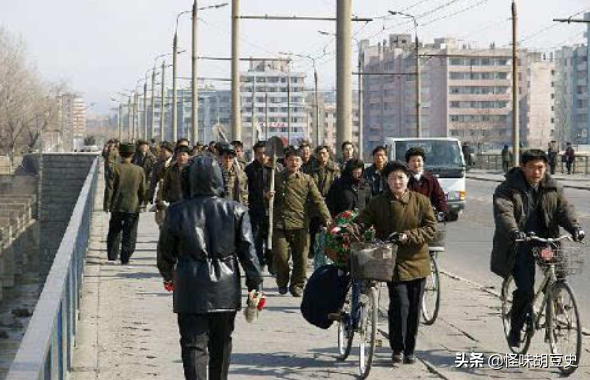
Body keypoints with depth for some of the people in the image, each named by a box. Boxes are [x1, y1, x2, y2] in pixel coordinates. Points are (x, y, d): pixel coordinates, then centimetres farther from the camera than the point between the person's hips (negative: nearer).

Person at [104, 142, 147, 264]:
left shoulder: (115, 169, -9)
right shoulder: (139, 170, -3)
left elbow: (109, 188, -9)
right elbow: (143, 190, 4)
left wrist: (107, 204, -1)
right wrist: (140, 203, 19)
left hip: (117, 206, 0)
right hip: (133, 207, 0)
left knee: (114, 232, 15)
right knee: (129, 235, 7)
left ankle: (112, 257, 15)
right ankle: (125, 258, 6)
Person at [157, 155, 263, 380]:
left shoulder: (178, 212, -3)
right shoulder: (235, 210, -2)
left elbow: (166, 250, 8)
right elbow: (247, 250, -3)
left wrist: (167, 276, 26)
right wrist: (255, 283, 3)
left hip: (190, 288, -1)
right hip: (226, 288, 1)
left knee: (193, 344, 0)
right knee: (221, 343, 17)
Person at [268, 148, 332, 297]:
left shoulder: (306, 179, 7)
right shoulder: (277, 179, 9)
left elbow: (318, 200, 2)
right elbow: (270, 198, 20)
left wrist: (327, 218, -10)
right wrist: (268, 195, -5)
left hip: (300, 225, 0)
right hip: (280, 224, 0)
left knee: (301, 257, 0)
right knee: (280, 256, -3)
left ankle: (297, 285, 16)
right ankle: (282, 283, 19)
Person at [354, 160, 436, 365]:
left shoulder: (421, 201, 2)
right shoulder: (377, 203, 1)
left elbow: (431, 228, -2)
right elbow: (362, 223, -3)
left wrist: (409, 236, -16)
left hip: (417, 261, 2)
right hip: (393, 262, -2)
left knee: (414, 307, 7)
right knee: (400, 304, -12)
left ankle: (409, 350, 20)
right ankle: (397, 348, 3)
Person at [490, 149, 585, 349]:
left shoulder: (553, 188, 7)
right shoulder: (507, 189, -6)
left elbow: (564, 208, -5)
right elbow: (503, 212, -21)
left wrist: (574, 227, -26)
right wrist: (514, 231, -41)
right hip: (519, 245, -4)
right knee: (525, 290, -12)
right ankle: (515, 331, 7)